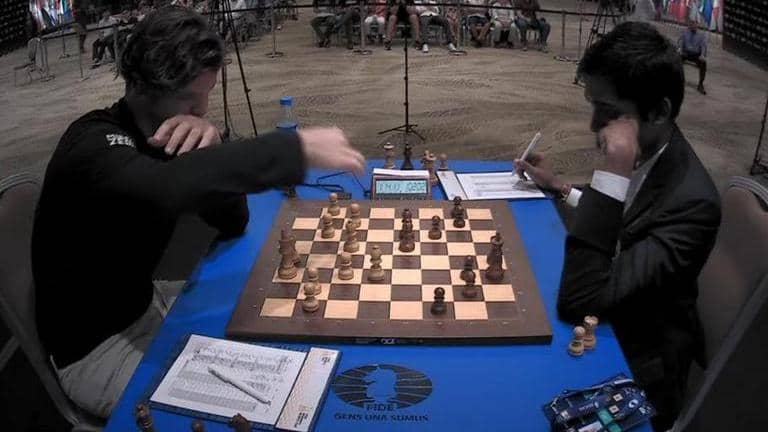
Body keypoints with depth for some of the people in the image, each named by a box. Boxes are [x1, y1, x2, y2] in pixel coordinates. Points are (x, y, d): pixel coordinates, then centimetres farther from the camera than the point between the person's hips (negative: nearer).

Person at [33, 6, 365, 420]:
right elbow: (166, 187, -49)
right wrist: (298, 148, -47)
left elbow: (233, 223, -4)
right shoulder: (94, 142, -25)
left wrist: (210, 149, -23)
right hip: (93, 348, -7)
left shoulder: (162, 133, -1)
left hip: (143, 306, 8)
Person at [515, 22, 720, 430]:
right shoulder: (646, 153, -6)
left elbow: (578, 303, -34)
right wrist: (560, 188, 5)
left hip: (633, 367, -7)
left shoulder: (692, 202, -31)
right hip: (608, 320, 7)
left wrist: (612, 176, -38)